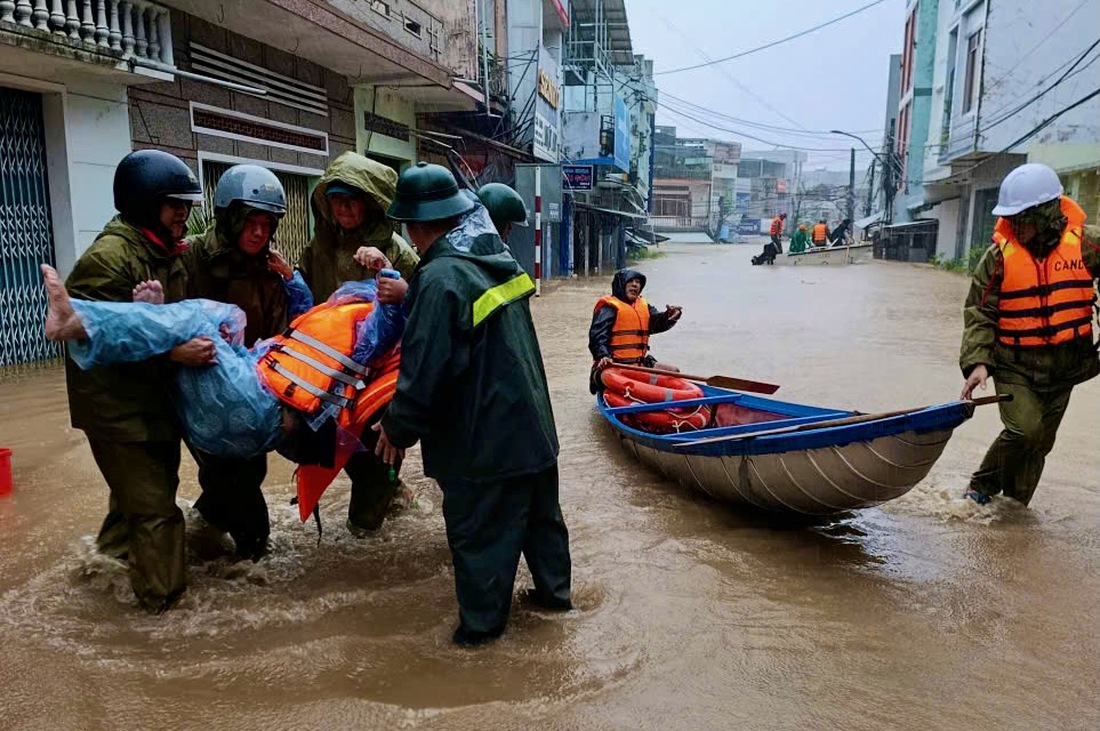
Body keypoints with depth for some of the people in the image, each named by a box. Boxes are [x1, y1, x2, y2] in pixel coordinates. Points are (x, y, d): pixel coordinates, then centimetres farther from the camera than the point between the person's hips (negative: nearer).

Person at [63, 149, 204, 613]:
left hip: (158, 398, 9)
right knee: (154, 505, -4)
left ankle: (118, 546, 48)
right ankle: (163, 597, 9)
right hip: (117, 406, -9)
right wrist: (173, 351, -32)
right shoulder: (108, 257, -19)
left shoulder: (168, 254, 11)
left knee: (153, 485, 24)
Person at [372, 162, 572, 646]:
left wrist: (399, 428, -8)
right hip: (532, 424, 9)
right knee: (540, 511, 22)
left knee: (479, 531, 8)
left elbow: (425, 368, -22)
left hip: (483, 440, -9)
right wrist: (410, 296, 25)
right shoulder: (497, 258, 5)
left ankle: (481, 623, 23)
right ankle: (554, 590, 40)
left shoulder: (440, 279, -22)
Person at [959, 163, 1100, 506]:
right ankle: (981, 489, 3)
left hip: (1064, 366, 3)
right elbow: (979, 314, -7)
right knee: (1024, 430, -19)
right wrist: (977, 361, -17)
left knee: (1040, 443, 10)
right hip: (1014, 365, -3)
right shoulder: (999, 255, -9)